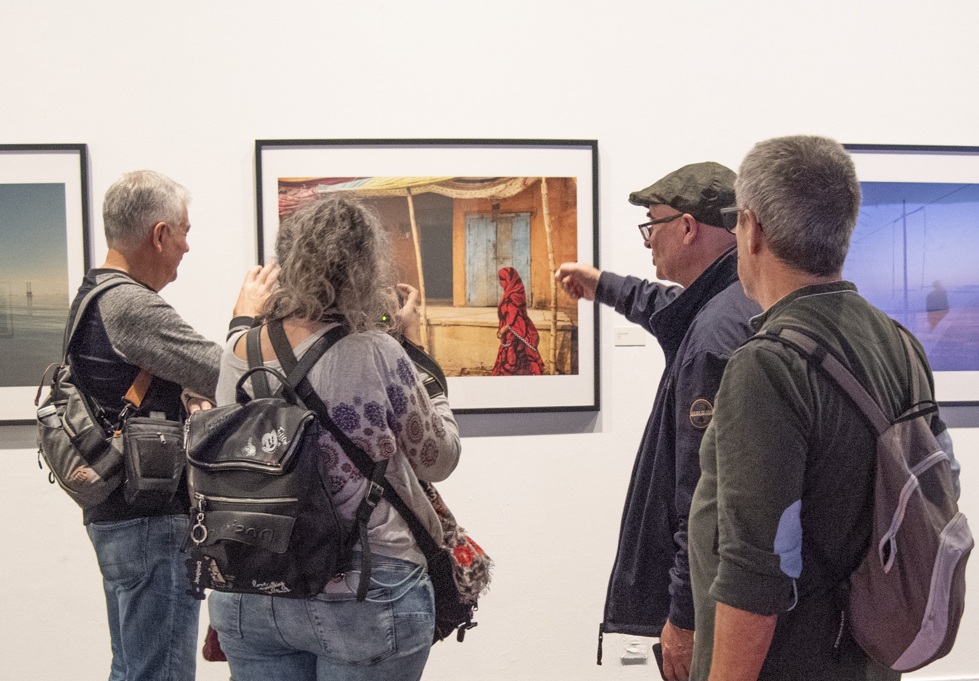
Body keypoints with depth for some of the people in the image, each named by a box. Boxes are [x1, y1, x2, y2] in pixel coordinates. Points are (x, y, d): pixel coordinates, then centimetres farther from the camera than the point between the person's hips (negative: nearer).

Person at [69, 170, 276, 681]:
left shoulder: (91, 298, 13)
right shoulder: (132, 306, -20)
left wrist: (185, 401, 9)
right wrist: (246, 317, -7)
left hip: (112, 513, 11)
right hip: (153, 521, -11)